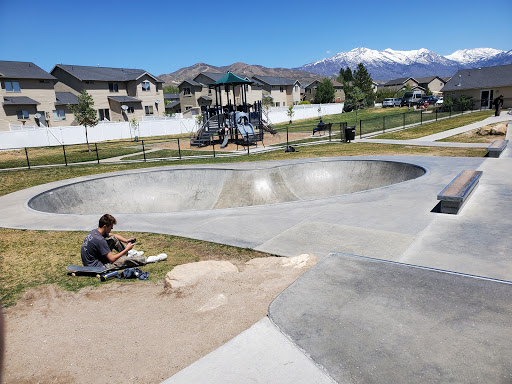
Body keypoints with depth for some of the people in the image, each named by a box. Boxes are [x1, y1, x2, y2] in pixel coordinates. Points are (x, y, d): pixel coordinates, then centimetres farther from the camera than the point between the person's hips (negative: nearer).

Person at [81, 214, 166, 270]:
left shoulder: (94, 232, -1)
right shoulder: (99, 240, -30)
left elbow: (114, 235, 17)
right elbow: (112, 259, -24)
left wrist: (126, 240, 2)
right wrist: (126, 249, -14)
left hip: (89, 262, 9)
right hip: (96, 266, -9)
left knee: (113, 239, 9)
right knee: (127, 260, -11)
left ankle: (129, 252, 21)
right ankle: (148, 260, 6)